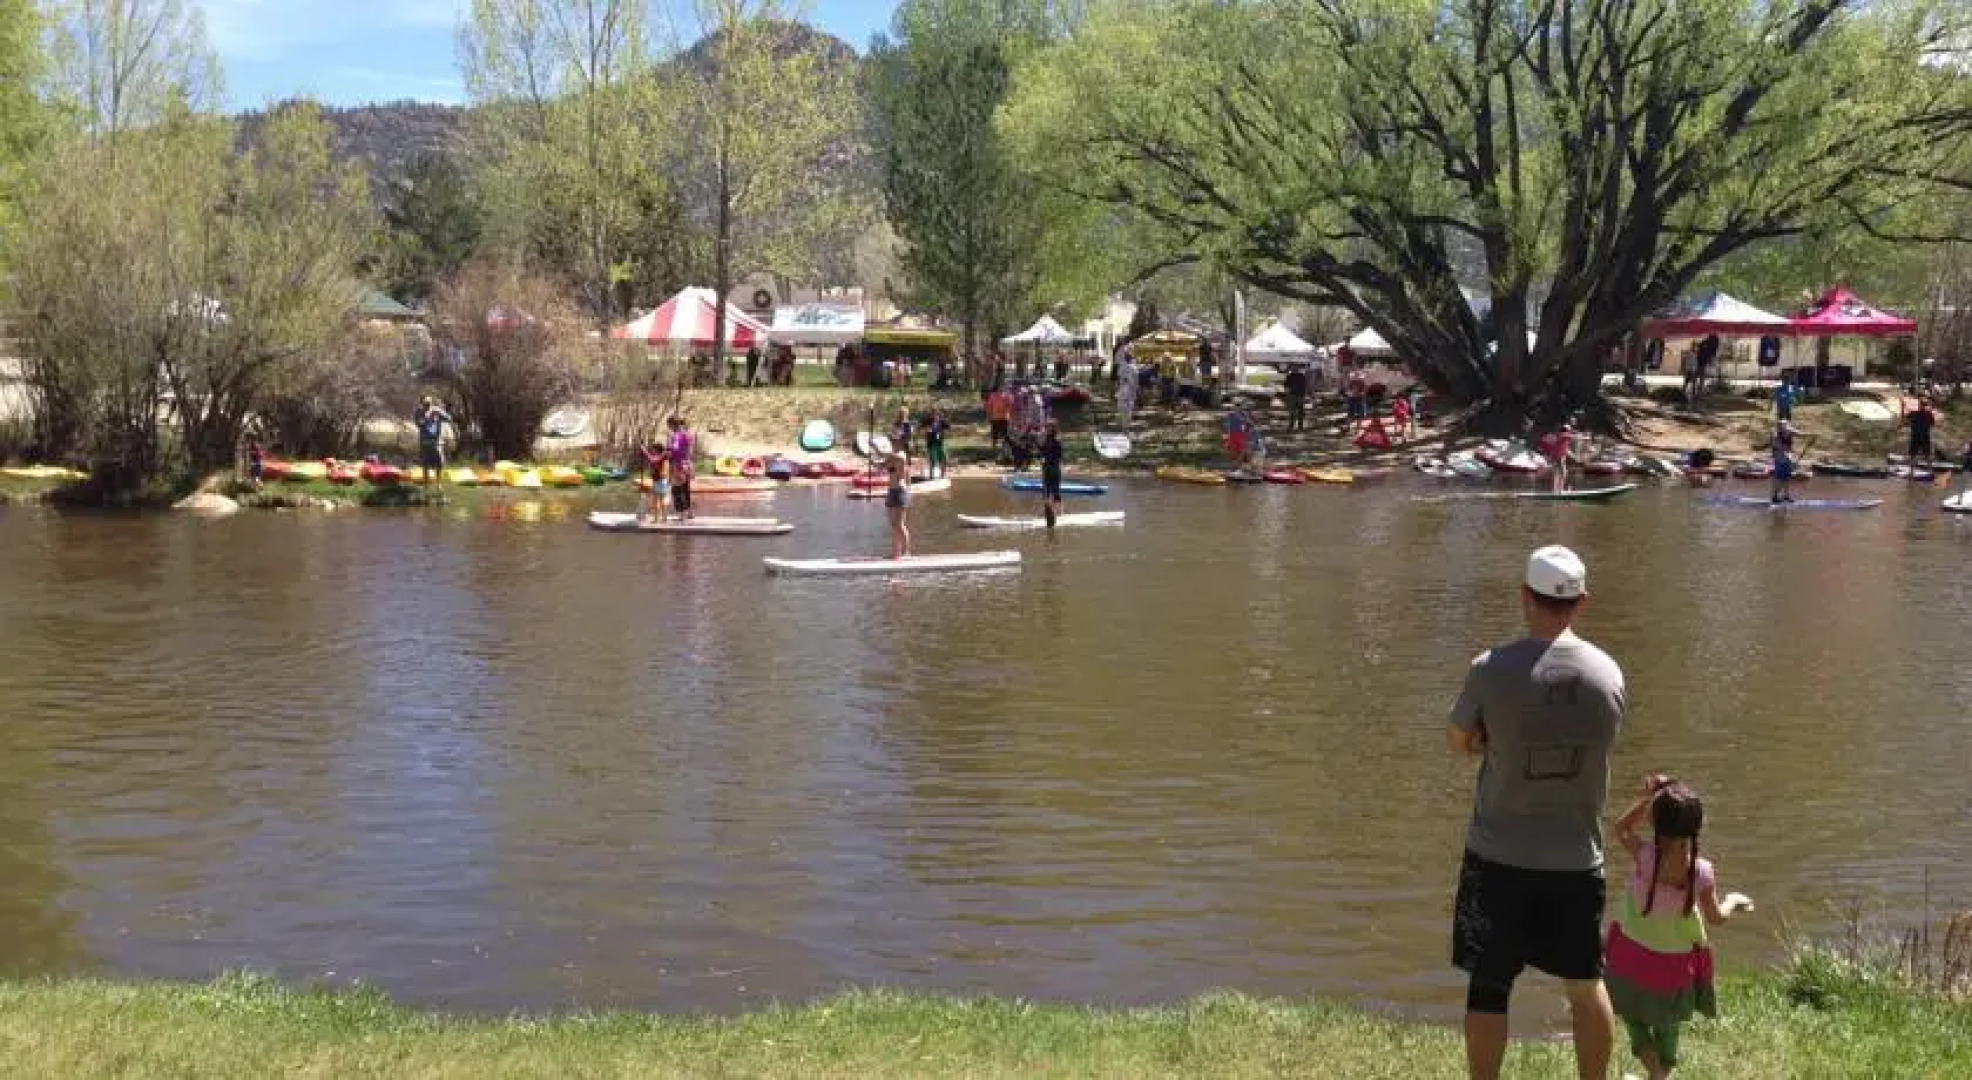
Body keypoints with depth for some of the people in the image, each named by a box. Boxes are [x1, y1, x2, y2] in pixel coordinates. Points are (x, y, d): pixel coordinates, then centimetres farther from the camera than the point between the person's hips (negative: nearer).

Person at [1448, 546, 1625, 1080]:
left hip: (1498, 858, -3)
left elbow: (1459, 742, -1)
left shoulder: (1492, 670, -15)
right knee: (1586, 984, 17)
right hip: (1578, 859, 3)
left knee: (1488, 986, 8)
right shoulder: (1608, 673, -5)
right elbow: (1601, 746, 9)